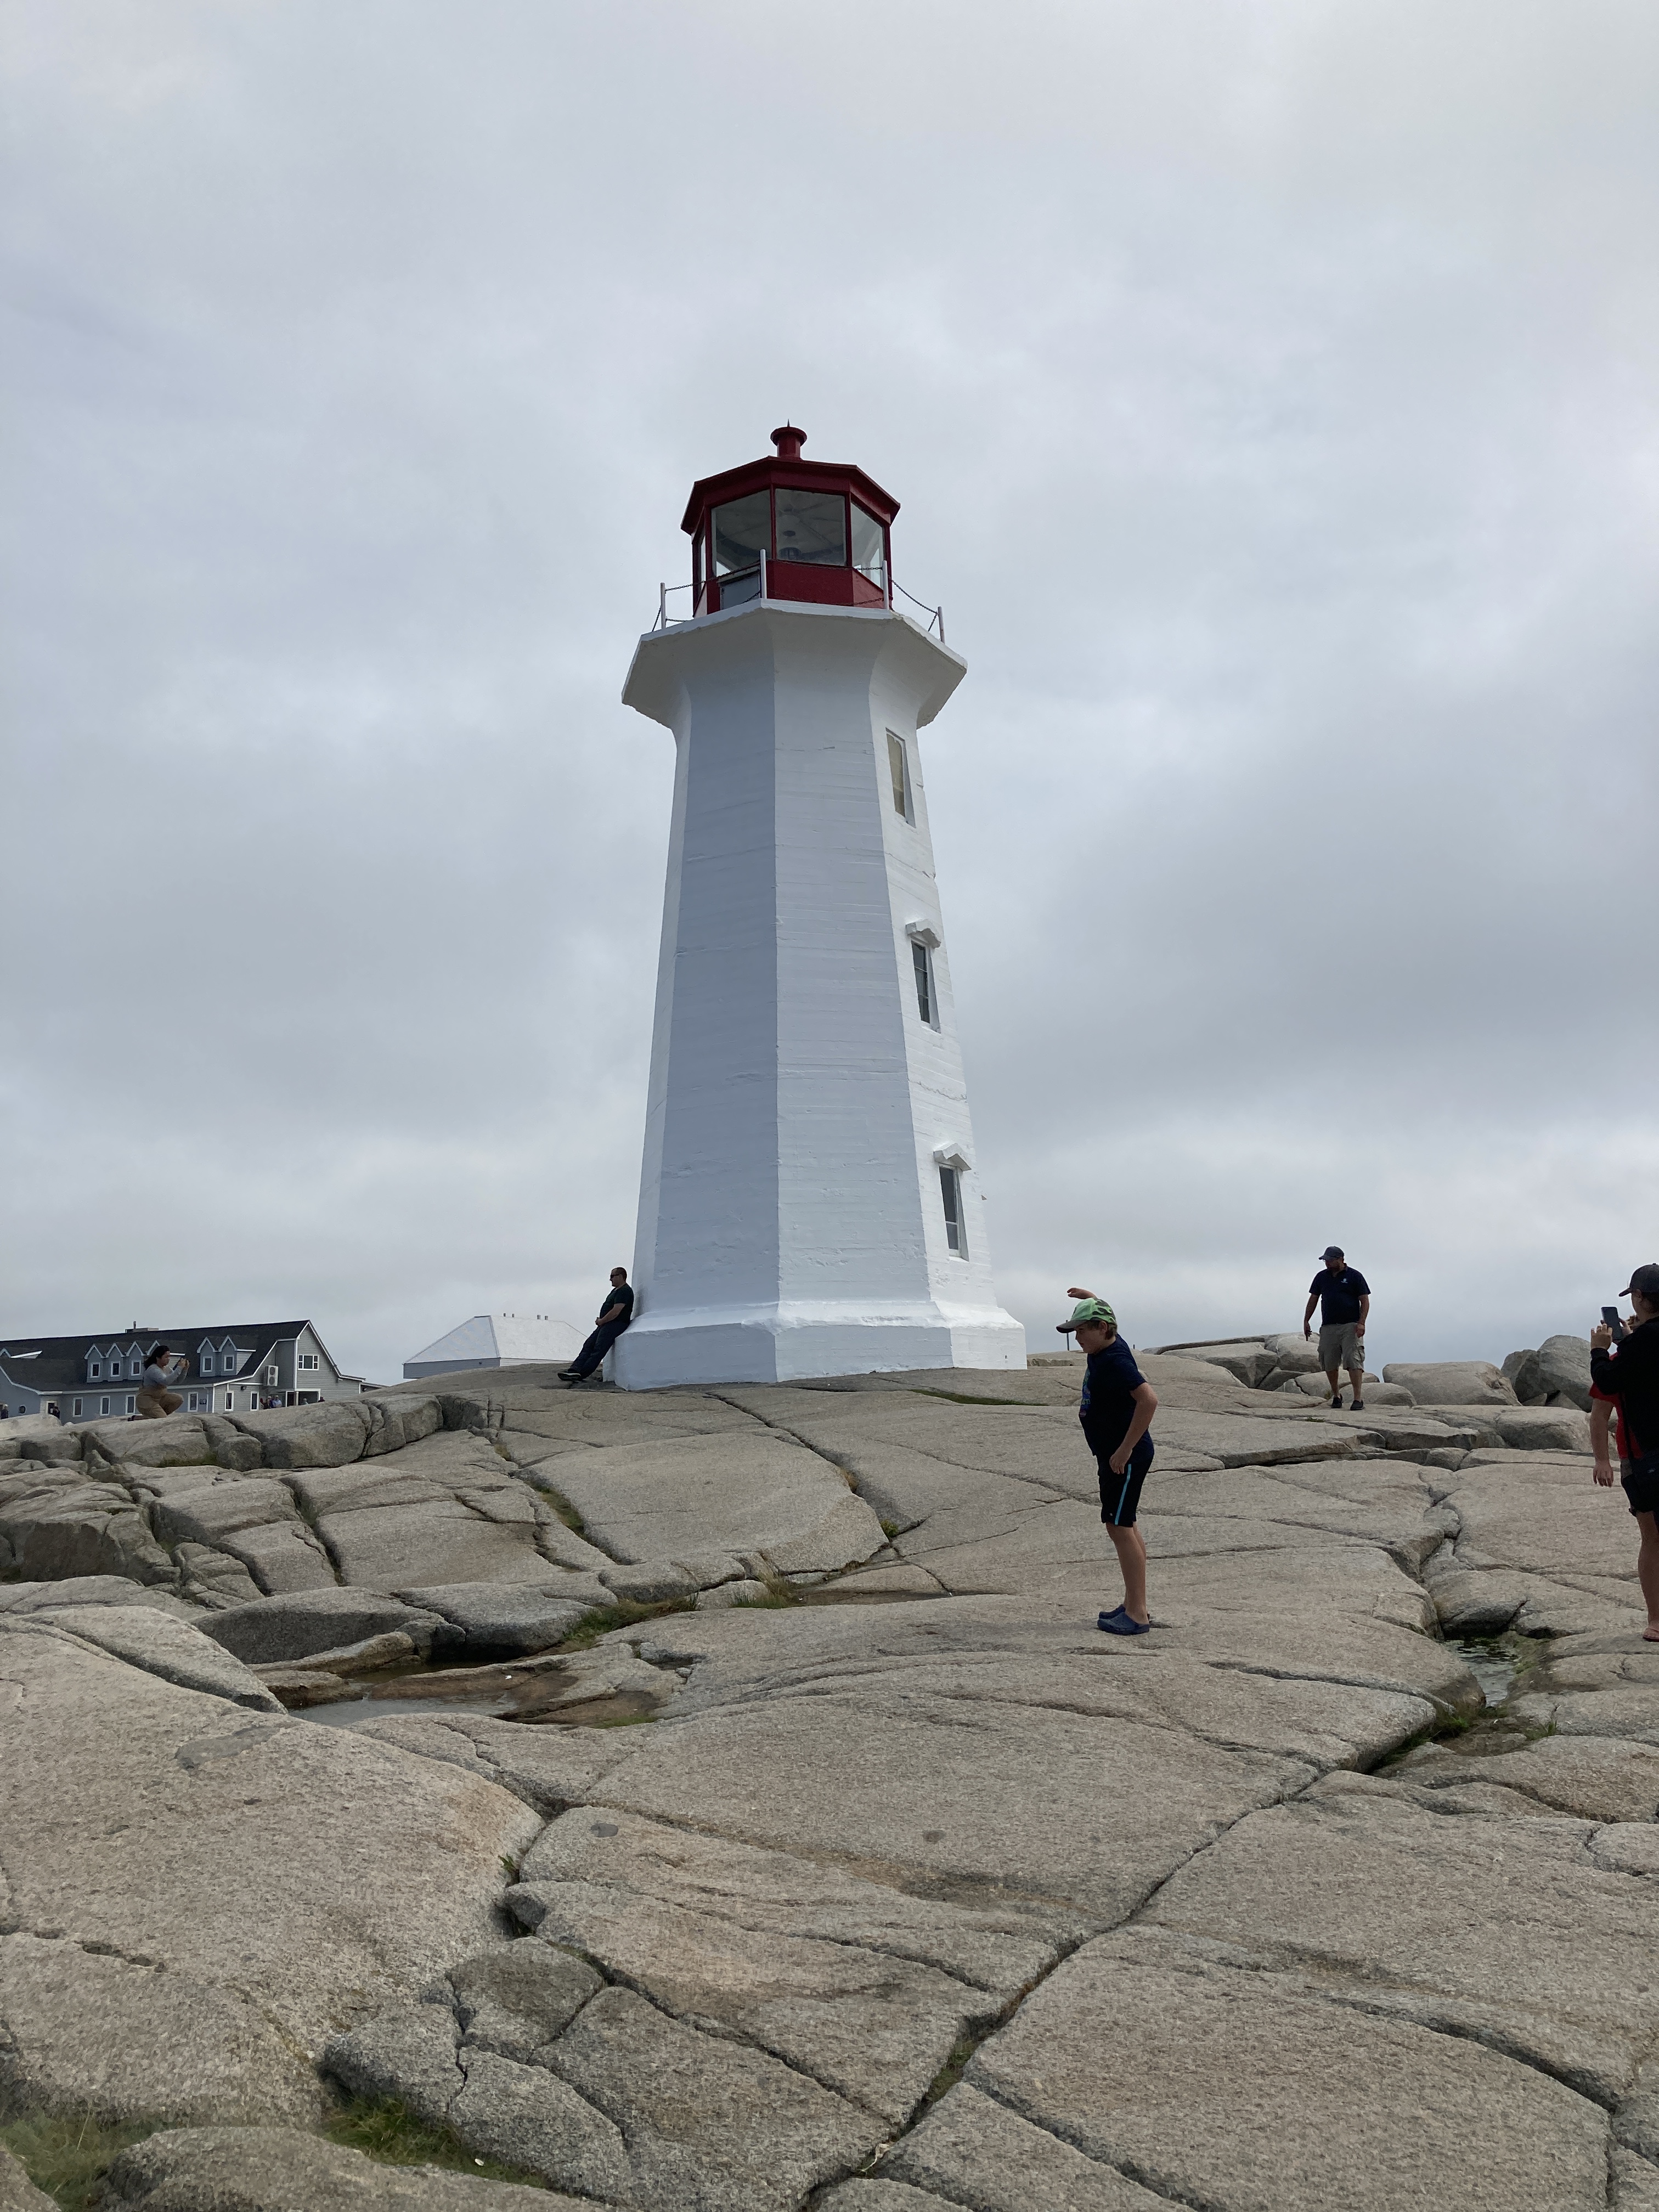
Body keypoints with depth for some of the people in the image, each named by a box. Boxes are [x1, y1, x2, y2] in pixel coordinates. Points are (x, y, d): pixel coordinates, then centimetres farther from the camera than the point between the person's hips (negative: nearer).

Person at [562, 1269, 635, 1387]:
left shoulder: (624, 1292, -13)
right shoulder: (616, 1290, 22)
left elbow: (616, 1312, -21)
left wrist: (601, 1321, -10)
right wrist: (601, 1321, 11)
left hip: (616, 1324, -11)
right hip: (606, 1324, 11)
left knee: (598, 1350, -16)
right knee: (588, 1345, -1)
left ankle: (581, 1374, -22)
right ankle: (575, 1370, -12)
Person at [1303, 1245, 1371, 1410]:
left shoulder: (1355, 1276, 0)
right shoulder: (1321, 1277, 12)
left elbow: (1365, 1301, -1)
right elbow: (1313, 1300, 17)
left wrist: (1361, 1323, -12)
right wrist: (1306, 1321, 10)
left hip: (1351, 1326, -4)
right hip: (1328, 1327, 4)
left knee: (1353, 1362, -12)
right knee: (1329, 1364, 5)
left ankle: (1358, 1398, -13)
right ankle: (1336, 1395, 21)